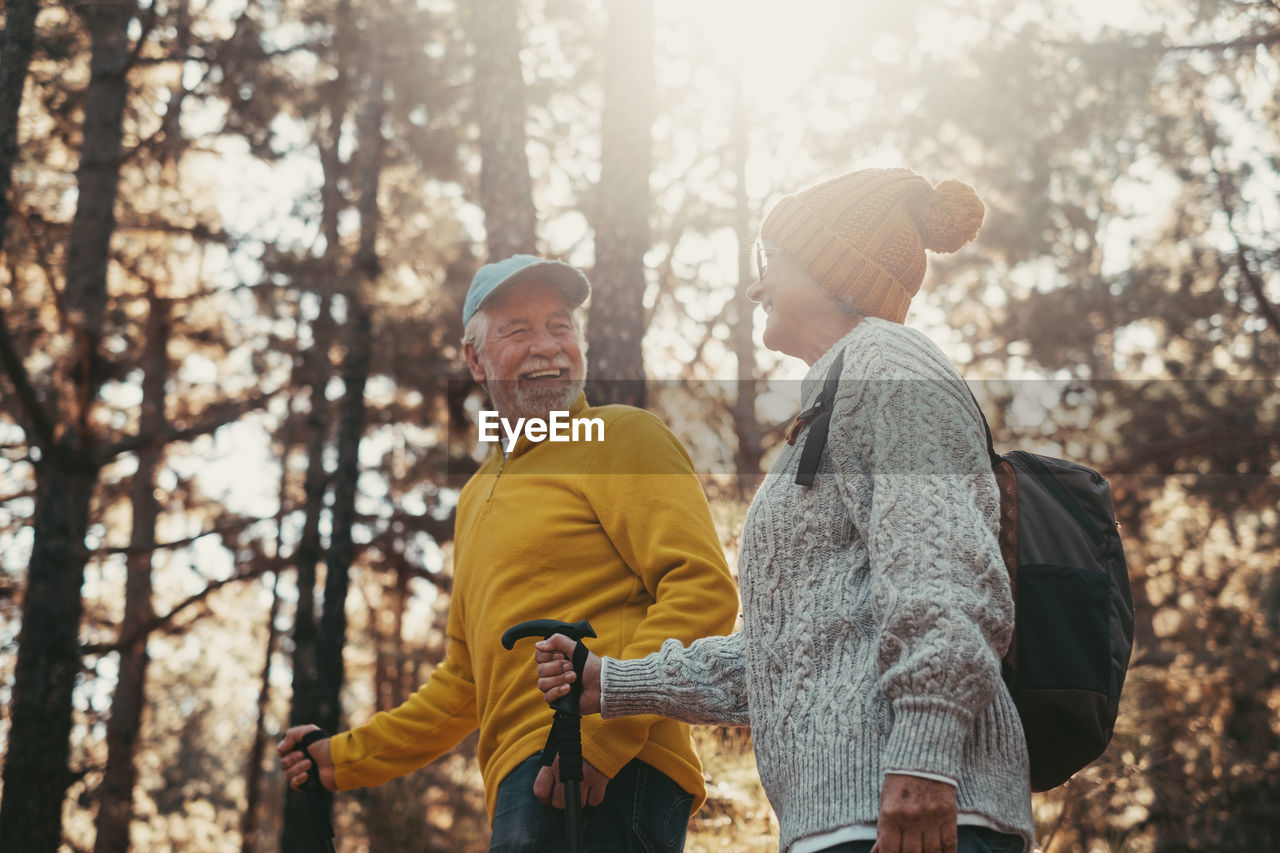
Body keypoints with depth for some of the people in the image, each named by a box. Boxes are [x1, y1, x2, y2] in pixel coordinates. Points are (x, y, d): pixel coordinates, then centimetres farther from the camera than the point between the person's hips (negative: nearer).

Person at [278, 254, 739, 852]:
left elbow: (705, 589, -10)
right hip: (523, 788, 8)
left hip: (607, 777, -8)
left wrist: (604, 729, -20)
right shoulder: (476, 499, 28)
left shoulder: (620, 438, 3)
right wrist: (347, 759, 30)